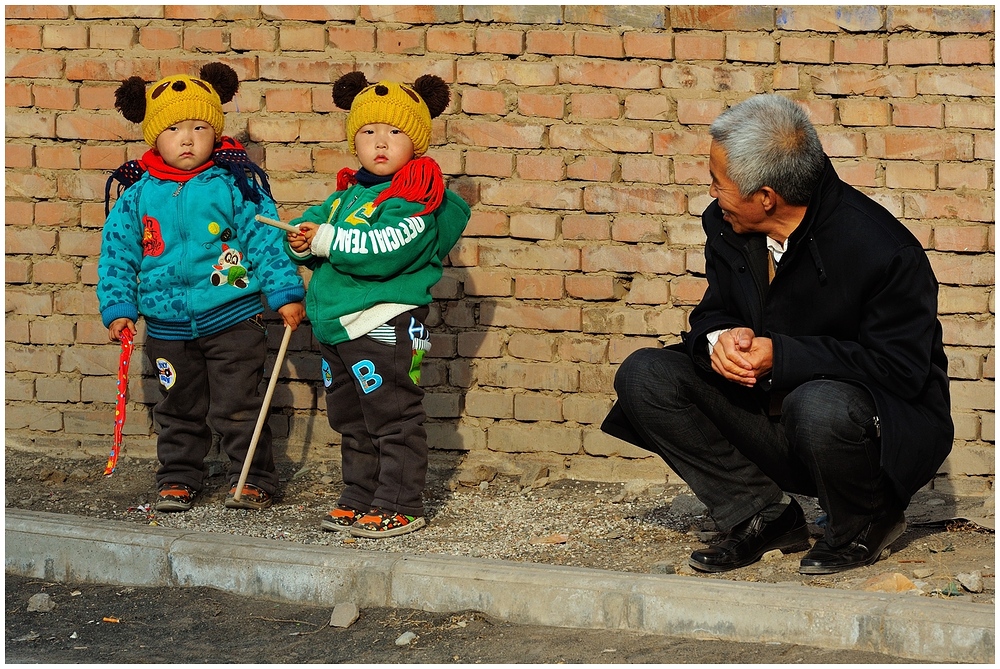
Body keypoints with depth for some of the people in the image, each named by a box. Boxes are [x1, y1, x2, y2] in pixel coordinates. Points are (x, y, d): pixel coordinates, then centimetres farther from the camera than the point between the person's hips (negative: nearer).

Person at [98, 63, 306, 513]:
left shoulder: (234, 184, -8)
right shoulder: (137, 193, 0)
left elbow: (265, 239, -7)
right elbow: (117, 252, 5)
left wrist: (285, 292, -11)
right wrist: (117, 308, 0)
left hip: (233, 320, -3)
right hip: (168, 327, 3)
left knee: (236, 407, 1)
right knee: (178, 410, 15)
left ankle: (252, 479, 14)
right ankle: (178, 479, 28)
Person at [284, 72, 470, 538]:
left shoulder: (413, 201, -14)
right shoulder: (349, 192, 14)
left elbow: (384, 249, -26)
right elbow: (317, 220, 17)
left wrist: (328, 240, -20)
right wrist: (303, 241, -7)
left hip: (386, 326, -9)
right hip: (336, 325, 9)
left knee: (393, 418, -3)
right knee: (351, 421, 17)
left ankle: (400, 505, 2)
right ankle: (360, 498, 27)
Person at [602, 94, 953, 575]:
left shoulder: (884, 251, -24)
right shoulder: (727, 228, -4)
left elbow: (901, 368, -23)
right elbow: (714, 312, 8)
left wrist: (780, 357, -30)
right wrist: (721, 338, -19)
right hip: (773, 410, 6)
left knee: (819, 406, -41)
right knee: (643, 376, -9)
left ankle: (864, 526, -7)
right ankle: (764, 516, -1)